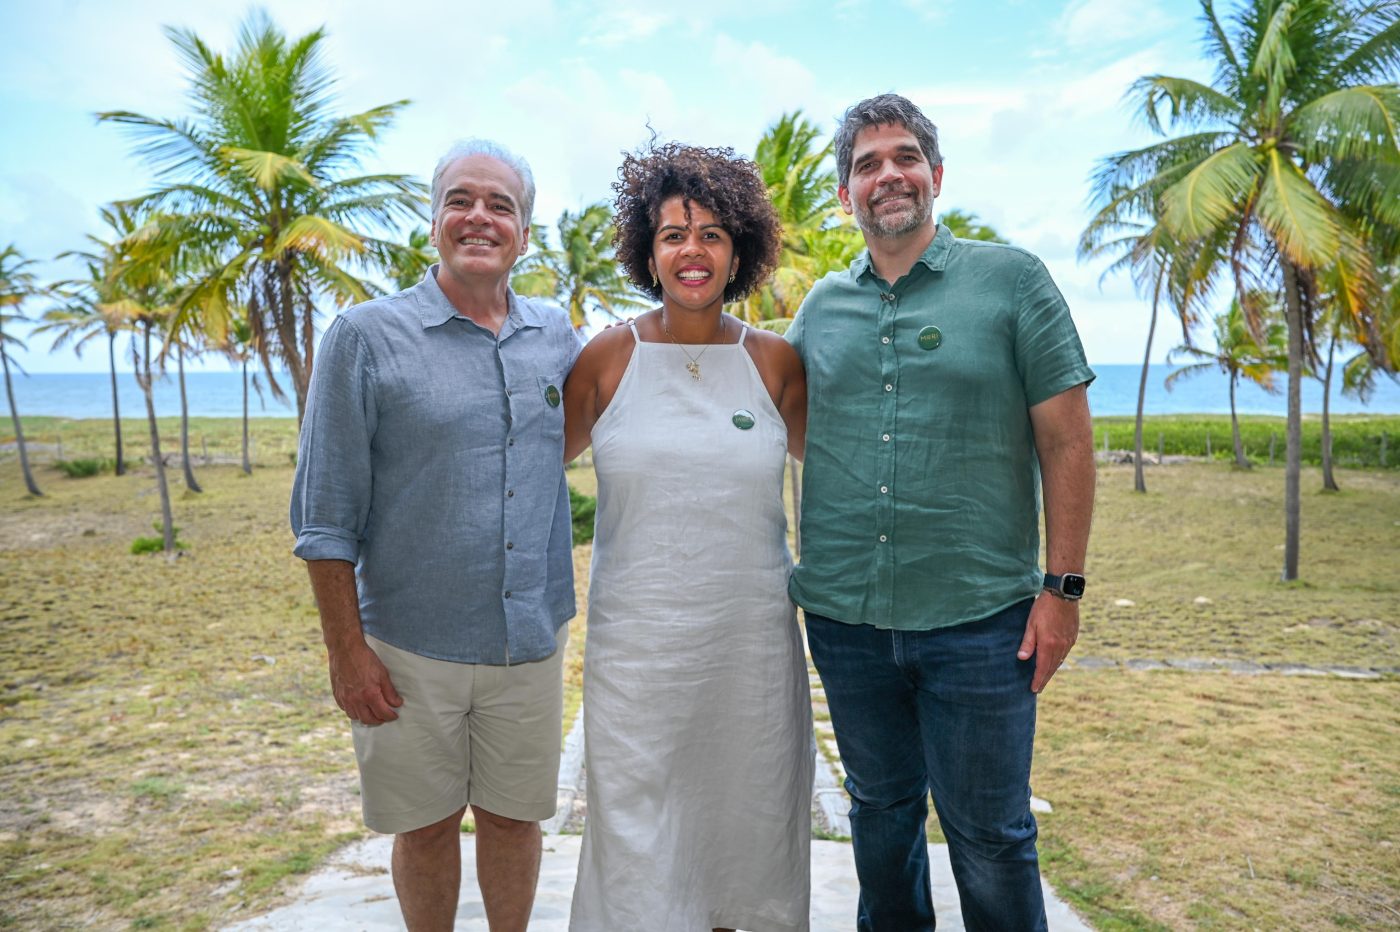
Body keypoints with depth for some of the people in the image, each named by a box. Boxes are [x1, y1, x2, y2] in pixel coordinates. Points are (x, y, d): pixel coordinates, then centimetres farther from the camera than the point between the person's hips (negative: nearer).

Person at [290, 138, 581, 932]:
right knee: (427, 824, 14)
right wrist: (348, 652, -9)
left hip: (532, 640, 3)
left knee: (514, 815, 17)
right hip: (411, 647, -3)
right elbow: (326, 515, -7)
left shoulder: (557, 337, 4)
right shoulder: (367, 336, -7)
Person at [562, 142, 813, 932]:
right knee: (638, 838, 5)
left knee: (743, 819, 15)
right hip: (636, 642, -1)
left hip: (753, 639, 2)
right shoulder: (609, 357, -2)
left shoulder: (775, 361, 1)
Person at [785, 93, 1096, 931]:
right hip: (844, 618, 4)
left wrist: (1062, 586, -7)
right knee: (881, 809, 20)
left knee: (989, 831, 9)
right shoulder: (821, 307, 8)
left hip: (978, 620, -3)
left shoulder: (1011, 280, -1)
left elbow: (1067, 443, -3)